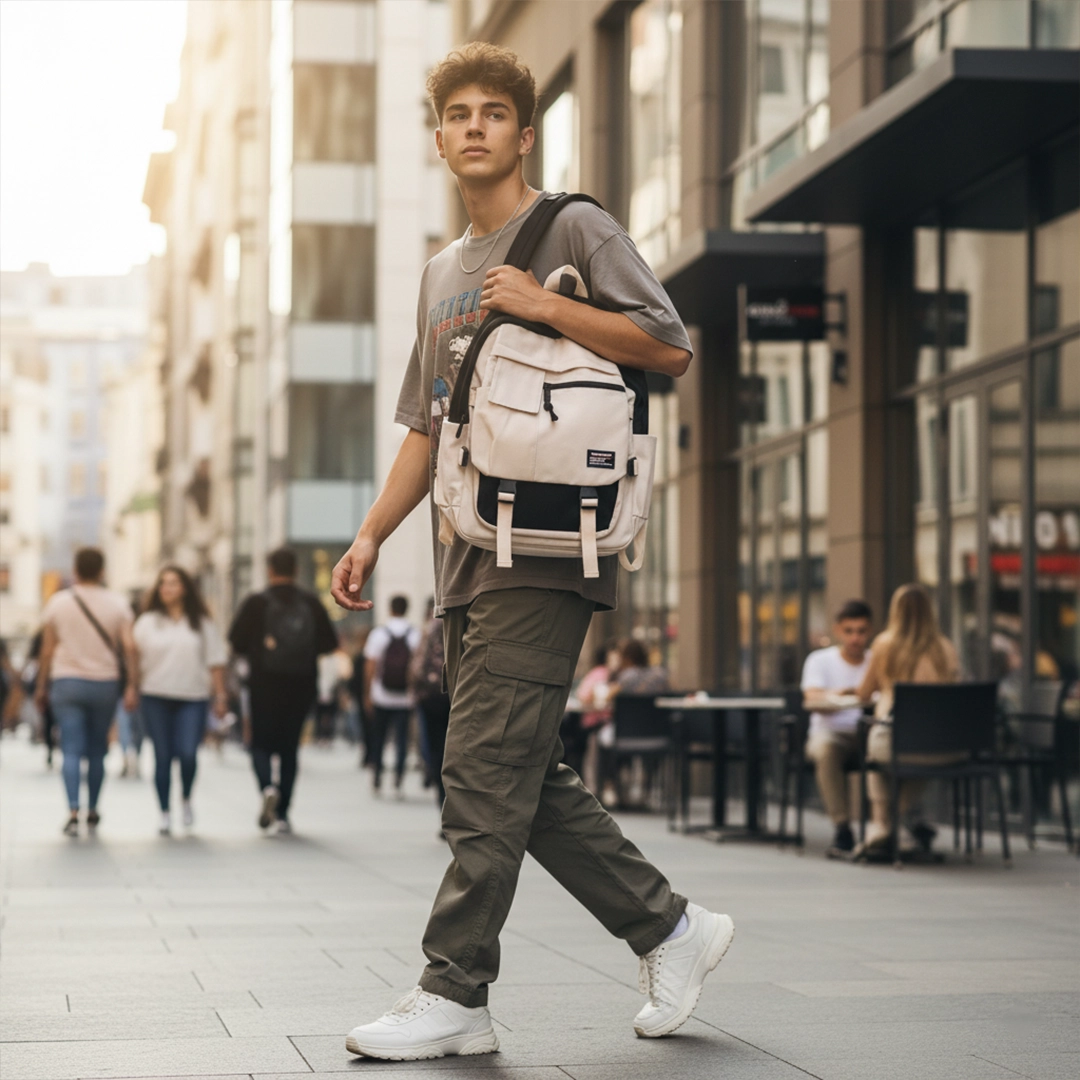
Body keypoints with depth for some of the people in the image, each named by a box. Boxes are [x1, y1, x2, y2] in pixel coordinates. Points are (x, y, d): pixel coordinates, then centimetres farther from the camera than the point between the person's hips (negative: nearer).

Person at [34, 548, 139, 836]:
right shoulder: (117, 604, 0)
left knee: (71, 750, -3)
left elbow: (47, 650, 3)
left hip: (66, 682, -1)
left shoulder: (58, 602, 1)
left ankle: (73, 812, -17)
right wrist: (132, 686, -7)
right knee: (96, 751, 13)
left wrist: (42, 687, 11)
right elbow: (129, 647, -8)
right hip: (105, 683, 1)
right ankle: (92, 811, 21)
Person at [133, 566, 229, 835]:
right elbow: (135, 658, 6)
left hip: (193, 698, -1)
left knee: (187, 753, -14)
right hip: (156, 698, 1)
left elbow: (215, 661, 9)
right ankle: (165, 813, 10)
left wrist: (221, 695, 3)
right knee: (162, 756, 1)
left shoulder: (202, 623, 10)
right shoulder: (148, 622, 9)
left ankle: (187, 800, 13)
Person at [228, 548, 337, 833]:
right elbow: (330, 642, 1)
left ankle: (268, 786, -22)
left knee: (261, 743, 8)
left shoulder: (256, 603, -6)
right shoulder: (311, 603, 1)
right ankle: (282, 813, 8)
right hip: (301, 685, 2)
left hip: (264, 684, -2)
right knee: (289, 748, 11)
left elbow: (236, 641, -7)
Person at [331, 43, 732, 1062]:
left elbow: (669, 347, -8)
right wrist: (371, 533, 16)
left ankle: (454, 994, -8)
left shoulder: (574, 231, 1)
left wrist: (542, 307, -15)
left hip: (545, 551, -8)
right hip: (468, 558, 8)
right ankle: (670, 928, 17)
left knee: (485, 773, -11)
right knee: (526, 780, 6)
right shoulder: (442, 273, 24)